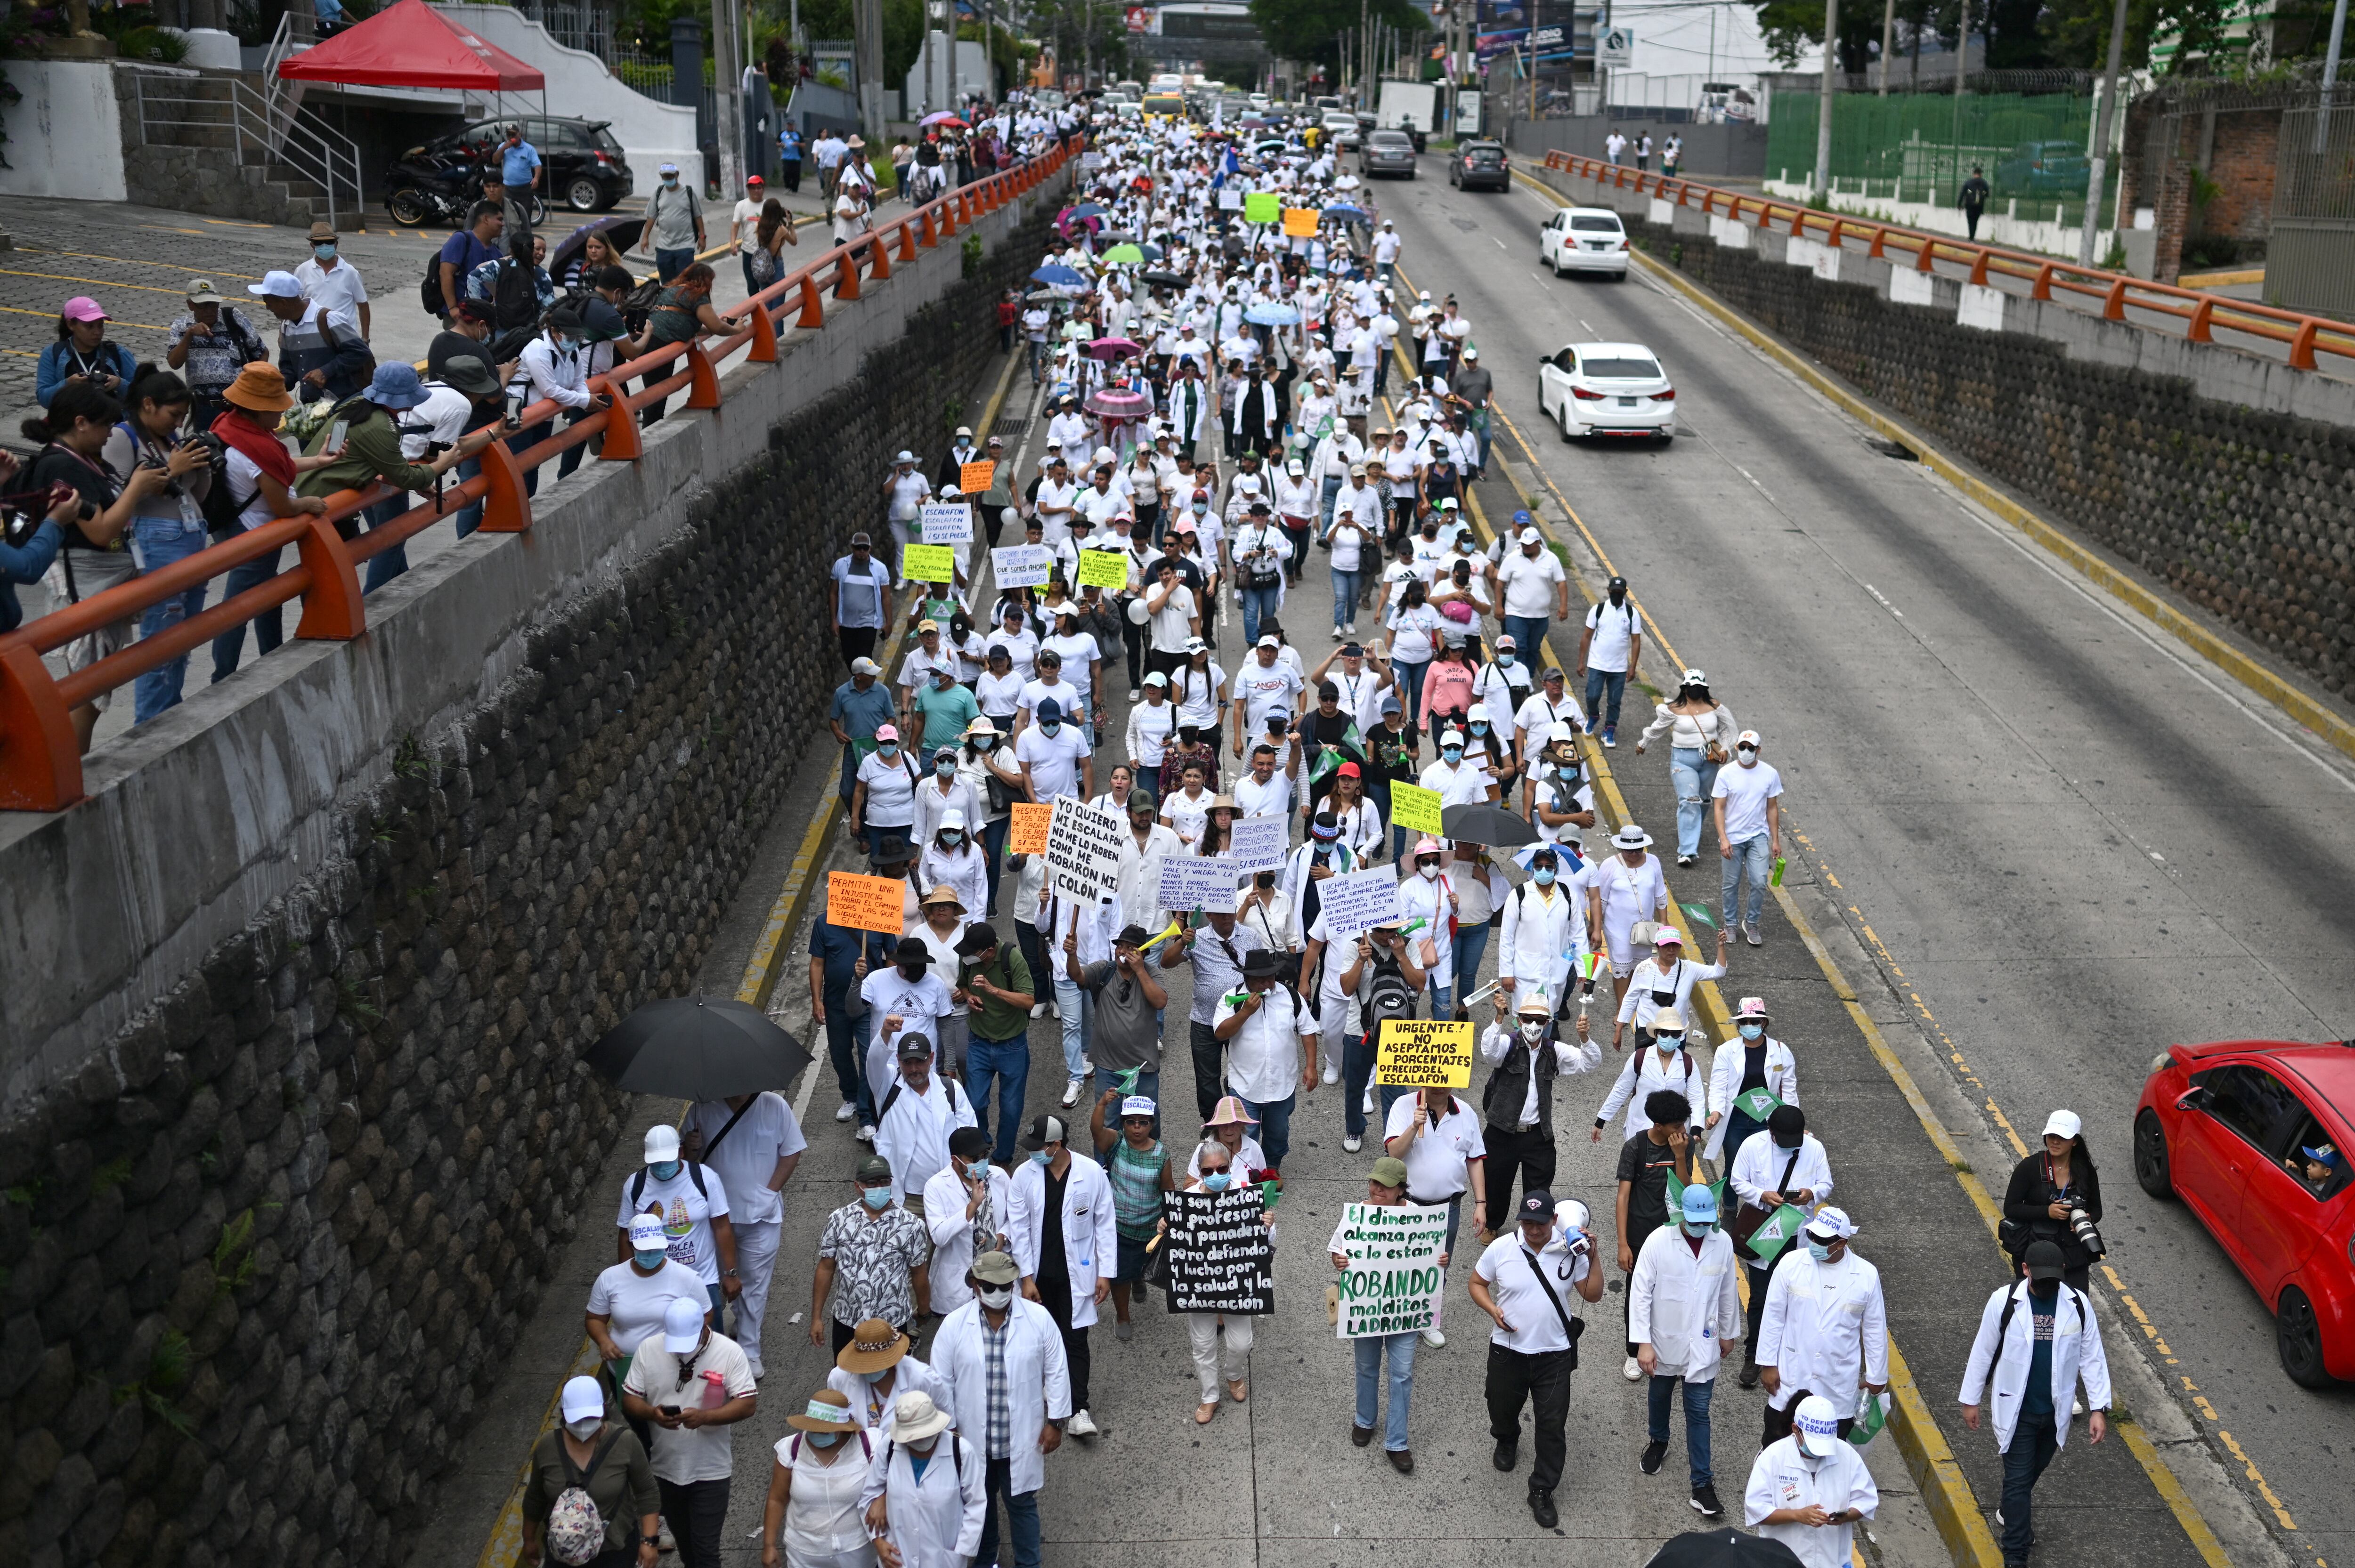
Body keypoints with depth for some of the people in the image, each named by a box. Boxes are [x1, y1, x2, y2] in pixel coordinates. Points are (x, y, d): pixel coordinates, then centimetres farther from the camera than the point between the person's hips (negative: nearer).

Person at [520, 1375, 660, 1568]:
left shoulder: (625, 1442, -16)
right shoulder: (547, 1446, -9)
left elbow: (647, 1493, -6)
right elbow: (535, 1499, 7)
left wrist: (649, 1541, -11)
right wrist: (529, 1540, 16)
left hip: (616, 1552, -2)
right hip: (562, 1552, 2)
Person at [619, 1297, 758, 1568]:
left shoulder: (730, 1353, -17)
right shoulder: (648, 1349, -9)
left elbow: (747, 1404, -17)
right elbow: (629, 1398, -2)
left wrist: (704, 1417, -33)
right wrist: (652, 1413, -25)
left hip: (710, 1471, -4)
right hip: (666, 1466, 4)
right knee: (681, 1536, 25)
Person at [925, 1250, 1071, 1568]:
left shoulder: (1039, 1318, -12)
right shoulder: (954, 1325, -12)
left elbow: (1056, 1371, -4)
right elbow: (942, 1382, -3)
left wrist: (1055, 1421, -2)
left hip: (1021, 1438, -1)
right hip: (972, 1437, 1)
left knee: (1022, 1504, 12)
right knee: (978, 1502, 21)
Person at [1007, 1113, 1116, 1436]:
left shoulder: (1092, 1173, -10)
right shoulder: (1024, 1175, -6)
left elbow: (1105, 1224, -3)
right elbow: (1019, 1229, -1)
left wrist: (1106, 1273, -4)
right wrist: (1026, 1277, -4)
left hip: (1076, 1273, -2)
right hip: (1039, 1273, 2)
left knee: (1075, 1340, -4)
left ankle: (1078, 1410, -1)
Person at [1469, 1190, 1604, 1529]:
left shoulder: (1571, 1251, -9)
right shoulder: (1501, 1248, -9)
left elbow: (1593, 1295, -6)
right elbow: (1477, 1283, 3)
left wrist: (1593, 1258, -18)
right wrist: (1493, 1310, -14)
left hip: (1554, 1354, -1)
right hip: (1508, 1350, 1)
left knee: (1553, 1426, 1)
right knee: (1502, 1410, 20)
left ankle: (1542, 1492, 16)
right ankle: (1506, 1442, 55)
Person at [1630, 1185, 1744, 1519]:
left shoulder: (1723, 1243, -10)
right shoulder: (1658, 1241, -19)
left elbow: (1728, 1292, 5)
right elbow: (1640, 1293, -15)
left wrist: (1727, 1333, 14)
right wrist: (1643, 1342, -16)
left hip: (1703, 1345, 0)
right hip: (1664, 1341, 0)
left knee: (1698, 1412, 2)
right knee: (1659, 1396, 23)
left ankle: (1702, 1485, 9)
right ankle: (1658, 1442, 52)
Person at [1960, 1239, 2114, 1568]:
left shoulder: (2079, 1305, -9)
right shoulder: (2004, 1301, -15)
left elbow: (2092, 1358, -2)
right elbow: (1983, 1352, -5)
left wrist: (2099, 1409, -5)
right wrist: (1971, 1399, 1)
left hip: (2056, 1411, 3)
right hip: (2016, 1409, -3)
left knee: (2034, 1471, 23)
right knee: (2018, 1479, -1)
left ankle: (2010, 1512, 50)